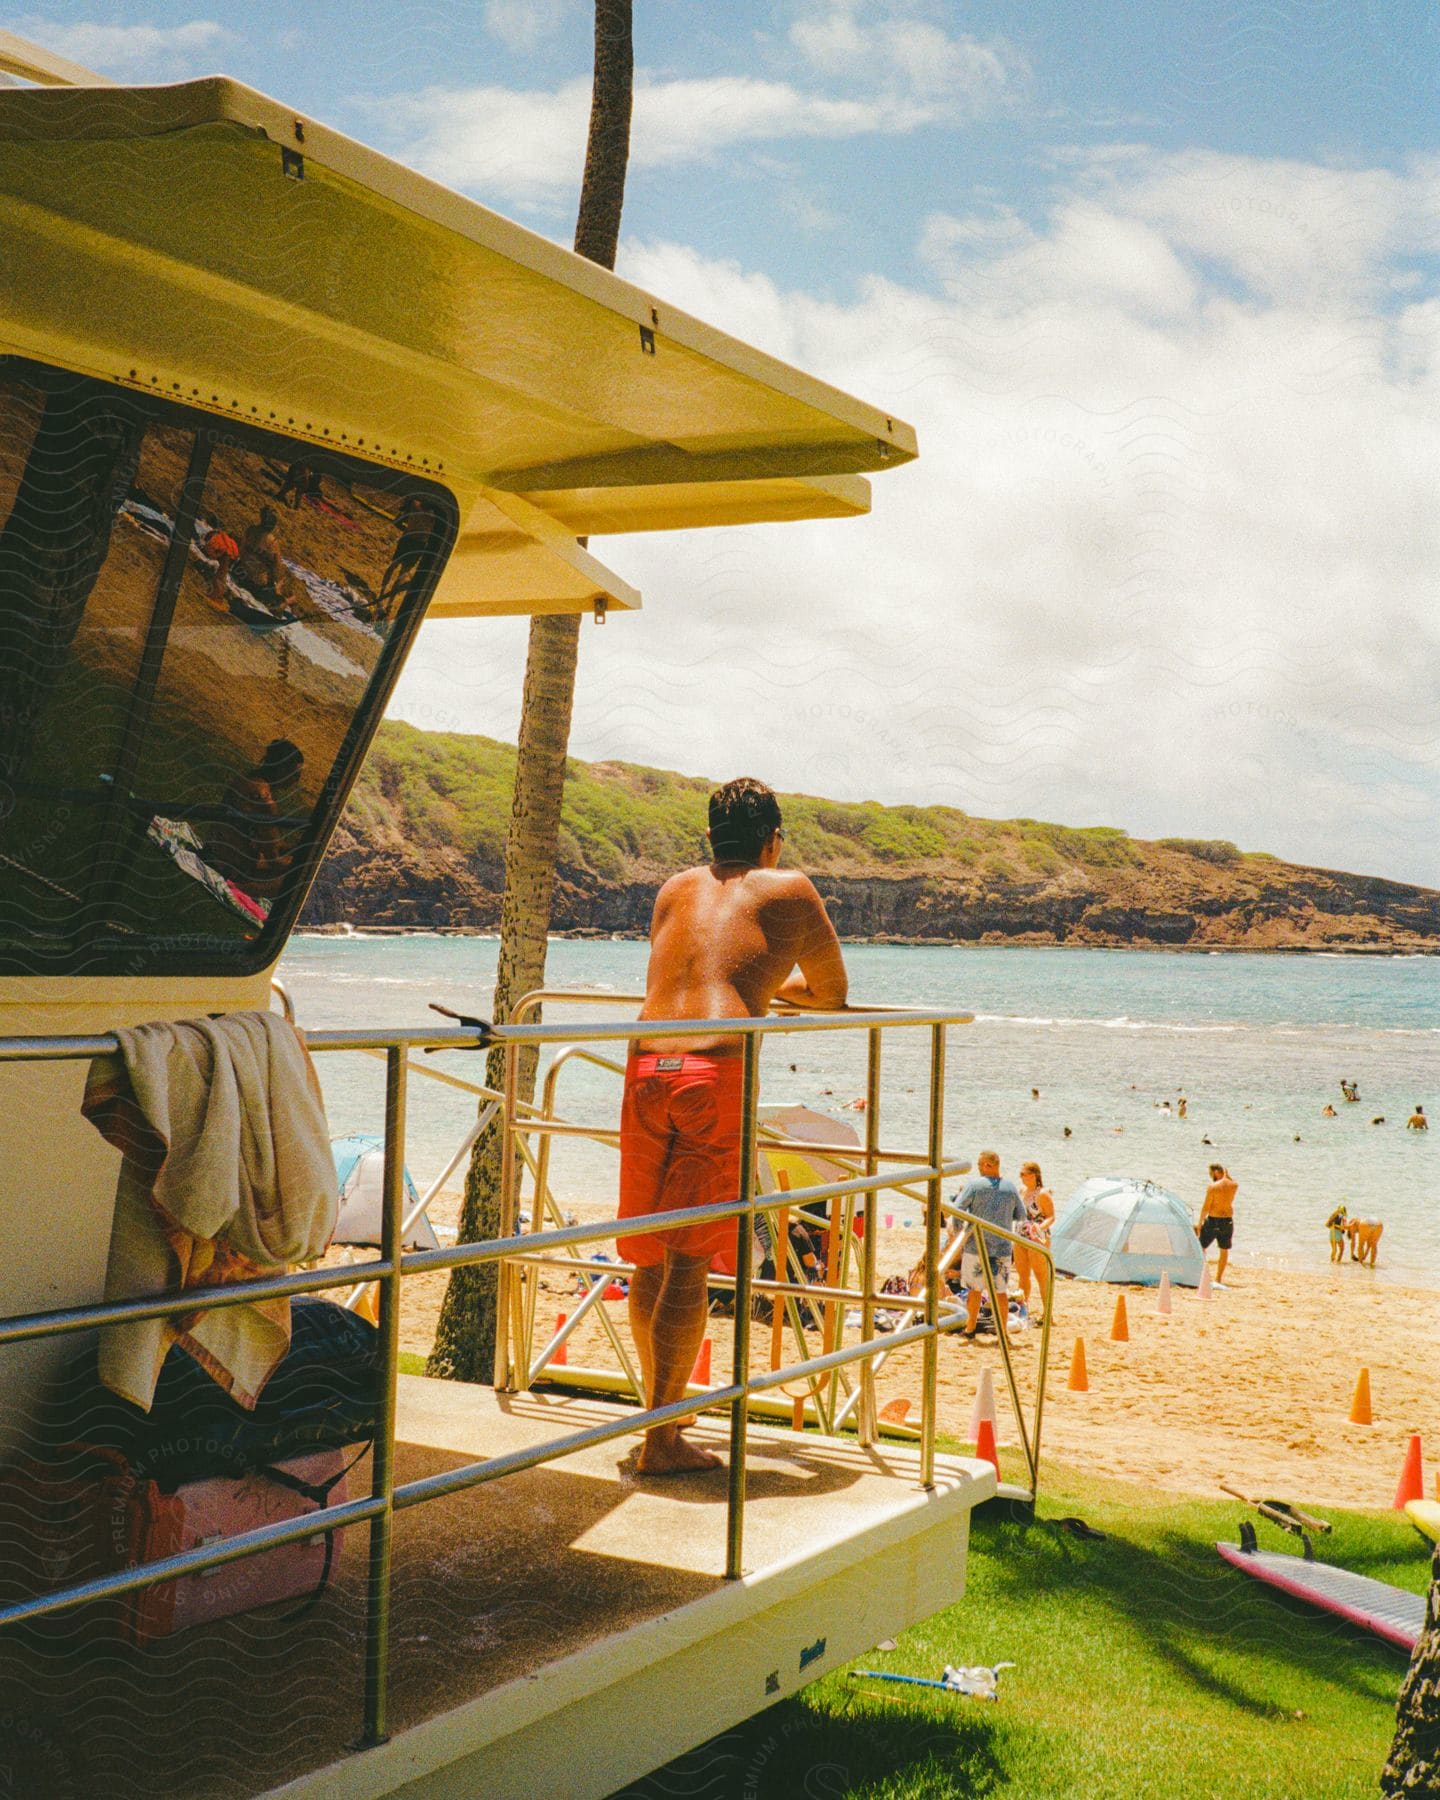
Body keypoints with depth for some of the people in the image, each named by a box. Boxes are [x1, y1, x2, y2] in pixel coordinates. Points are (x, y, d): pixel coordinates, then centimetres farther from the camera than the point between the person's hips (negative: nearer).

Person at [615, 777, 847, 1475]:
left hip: (646, 1069, 5)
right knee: (689, 1263, -2)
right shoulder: (789, 890, 13)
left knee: (649, 1259, 13)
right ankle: (661, 1439, -1)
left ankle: (659, 1411, 26)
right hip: (715, 1073, -4)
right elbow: (833, 993, 22)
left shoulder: (675, 888, 24)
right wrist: (780, 987, 44)